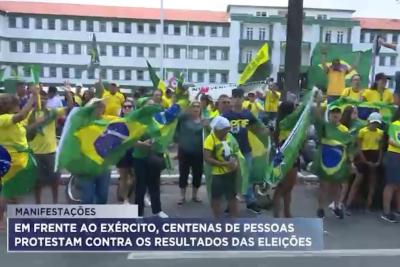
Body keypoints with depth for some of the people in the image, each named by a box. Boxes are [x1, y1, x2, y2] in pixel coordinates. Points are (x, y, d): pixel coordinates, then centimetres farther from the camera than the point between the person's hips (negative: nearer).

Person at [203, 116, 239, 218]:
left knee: (232, 196, 16)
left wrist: (236, 161, -6)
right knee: (216, 197, 7)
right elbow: (207, 158, -24)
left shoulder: (229, 136, 2)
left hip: (231, 171, 6)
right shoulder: (210, 139, -18)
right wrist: (225, 164, -25)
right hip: (218, 173, -6)